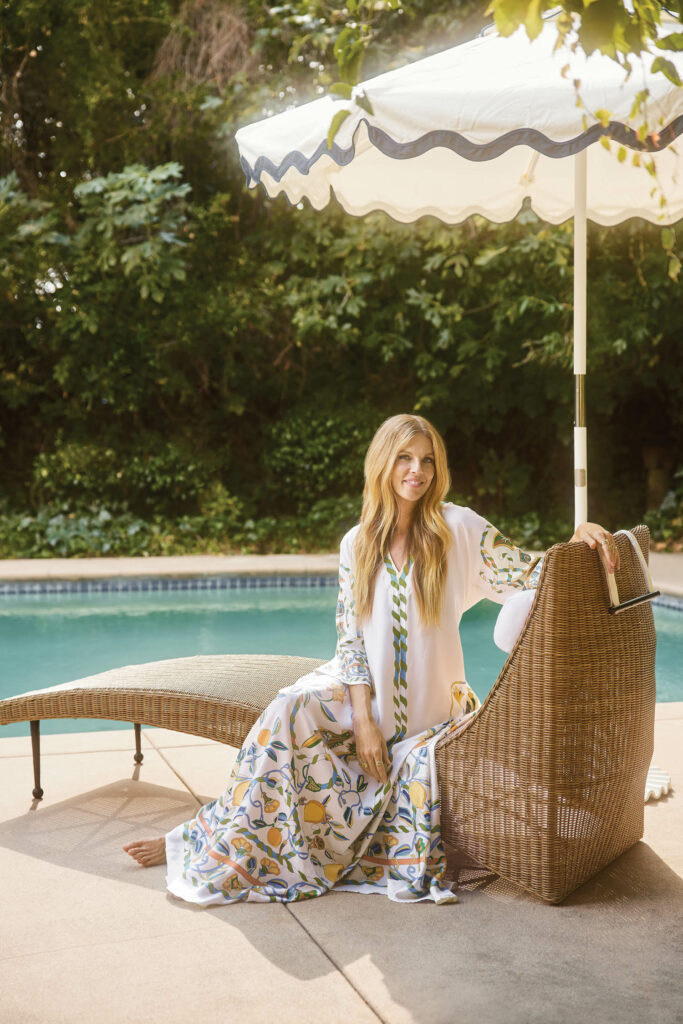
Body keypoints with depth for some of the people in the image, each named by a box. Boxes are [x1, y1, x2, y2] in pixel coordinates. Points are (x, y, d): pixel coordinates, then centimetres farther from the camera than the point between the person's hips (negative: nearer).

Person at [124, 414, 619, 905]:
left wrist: (579, 536, -29)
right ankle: (214, 840, -12)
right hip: (365, 688, 1)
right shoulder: (357, 544, 2)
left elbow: (531, 575, -10)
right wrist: (364, 719, -13)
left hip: (427, 702, -1)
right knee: (290, 711, -25)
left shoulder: (457, 528, -7)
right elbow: (351, 636, -1)